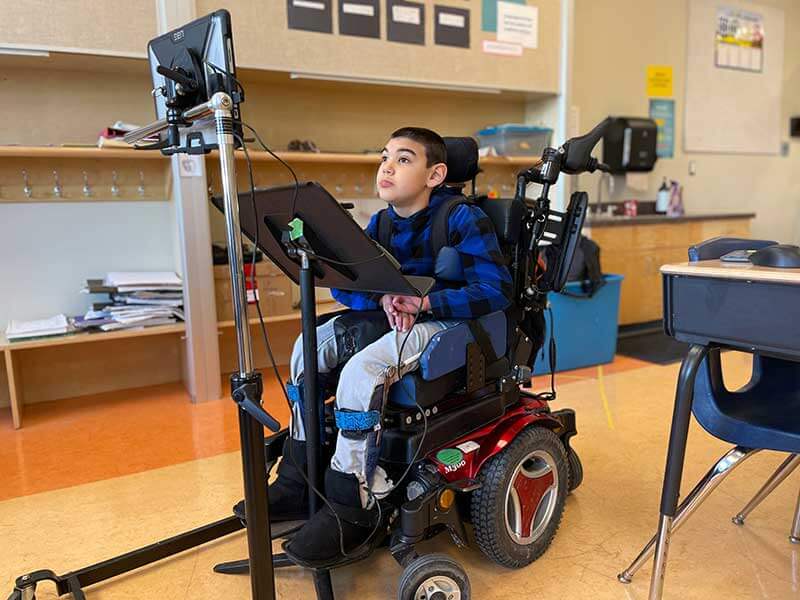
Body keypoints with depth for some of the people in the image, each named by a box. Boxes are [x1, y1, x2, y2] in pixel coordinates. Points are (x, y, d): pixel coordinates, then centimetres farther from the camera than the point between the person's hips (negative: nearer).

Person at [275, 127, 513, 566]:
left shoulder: (463, 218, -13)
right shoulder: (380, 223, 7)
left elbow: (496, 291, -19)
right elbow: (343, 285, 4)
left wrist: (422, 300, -28)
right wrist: (384, 298, -18)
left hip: (449, 319, -8)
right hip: (391, 314, 8)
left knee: (362, 369, -31)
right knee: (309, 347, -6)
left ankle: (351, 510, -16)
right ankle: (299, 480, 3)